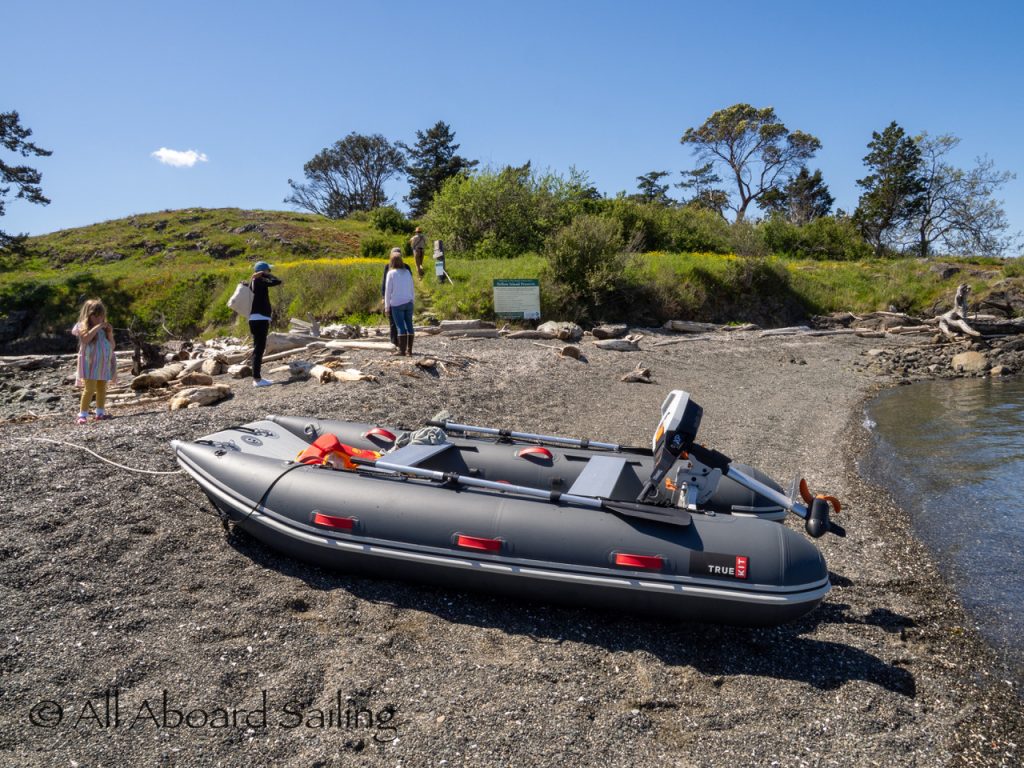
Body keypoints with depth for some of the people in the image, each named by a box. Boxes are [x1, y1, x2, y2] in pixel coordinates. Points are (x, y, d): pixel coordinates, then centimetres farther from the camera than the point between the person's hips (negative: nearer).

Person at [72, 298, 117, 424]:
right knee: (90, 389, -11)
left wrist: (110, 333, -3)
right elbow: (85, 339, -22)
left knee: (102, 388, 8)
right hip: (90, 363, -5)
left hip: (103, 364, 5)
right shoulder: (83, 326, -1)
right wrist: (97, 327, -18)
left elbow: (112, 346, 12)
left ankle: (100, 412, 15)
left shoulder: (104, 328, 13)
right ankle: (83, 415, -7)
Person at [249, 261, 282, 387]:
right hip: (259, 319, -10)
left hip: (259, 319, 10)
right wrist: (266, 274, -8)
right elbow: (277, 281, -19)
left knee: (259, 349, 13)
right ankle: (257, 378, -10)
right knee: (259, 348, -10)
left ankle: (257, 377, 18)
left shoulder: (254, 282, 17)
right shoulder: (259, 281, -11)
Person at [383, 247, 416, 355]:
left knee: (400, 327, -3)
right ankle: (409, 349, 11)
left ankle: (402, 350, -3)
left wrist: (387, 306, 0)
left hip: (397, 304, -4)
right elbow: (411, 288, 9)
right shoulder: (407, 272, 4)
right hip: (408, 302, 4)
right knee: (409, 325, 7)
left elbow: (388, 291, -6)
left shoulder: (391, 273, -7)